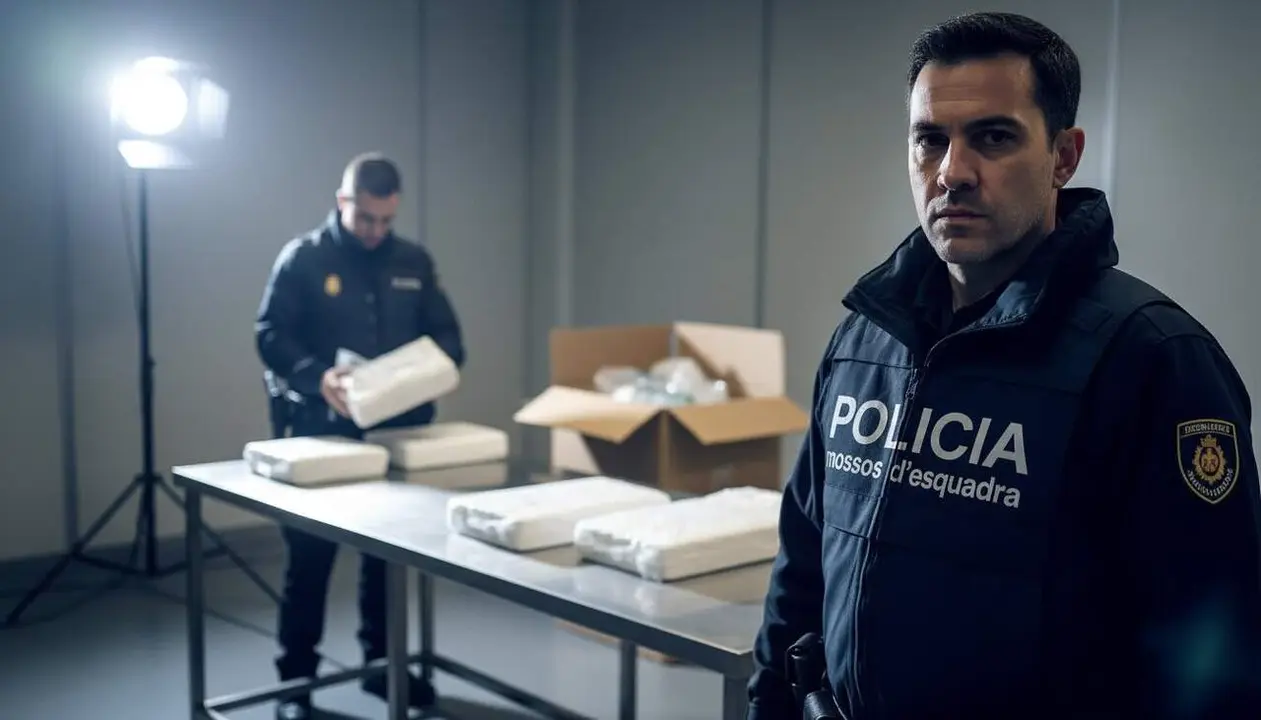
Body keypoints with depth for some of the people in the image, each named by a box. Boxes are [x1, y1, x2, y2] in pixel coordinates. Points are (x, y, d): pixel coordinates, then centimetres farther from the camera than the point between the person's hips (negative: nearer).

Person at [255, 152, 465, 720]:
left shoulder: (414, 263, 8)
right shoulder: (303, 258, -4)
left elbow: (447, 336, 11)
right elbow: (270, 335, -9)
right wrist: (317, 377, -27)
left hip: (397, 431, 4)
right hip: (320, 433, -4)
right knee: (310, 559, 3)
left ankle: (382, 663, 27)